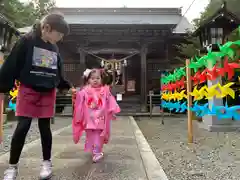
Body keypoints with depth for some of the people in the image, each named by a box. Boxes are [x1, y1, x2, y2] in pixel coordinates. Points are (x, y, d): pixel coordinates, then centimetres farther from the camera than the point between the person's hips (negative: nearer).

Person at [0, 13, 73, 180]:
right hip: (28, 91, -4)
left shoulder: (54, 49, 10)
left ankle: (47, 162, 22)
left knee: (45, 128, 8)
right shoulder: (27, 41, -7)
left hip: (48, 93, 4)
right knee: (22, 127, -2)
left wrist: (67, 86, 17)